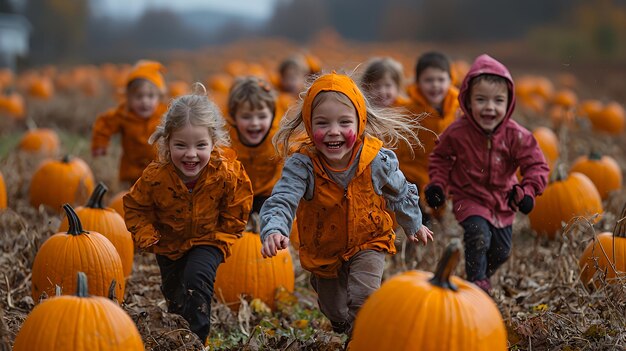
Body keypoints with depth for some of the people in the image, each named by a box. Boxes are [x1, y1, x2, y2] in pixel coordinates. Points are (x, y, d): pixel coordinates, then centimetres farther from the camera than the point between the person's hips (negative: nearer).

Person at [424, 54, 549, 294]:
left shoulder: (516, 136, -17)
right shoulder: (457, 132, -18)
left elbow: (536, 165, -12)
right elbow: (441, 157, 0)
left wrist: (527, 191, -26)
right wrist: (438, 184, -12)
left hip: (503, 201, 3)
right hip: (470, 199, -3)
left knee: (501, 251, 15)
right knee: (479, 236, -28)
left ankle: (483, 276, 47)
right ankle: (477, 283, -11)